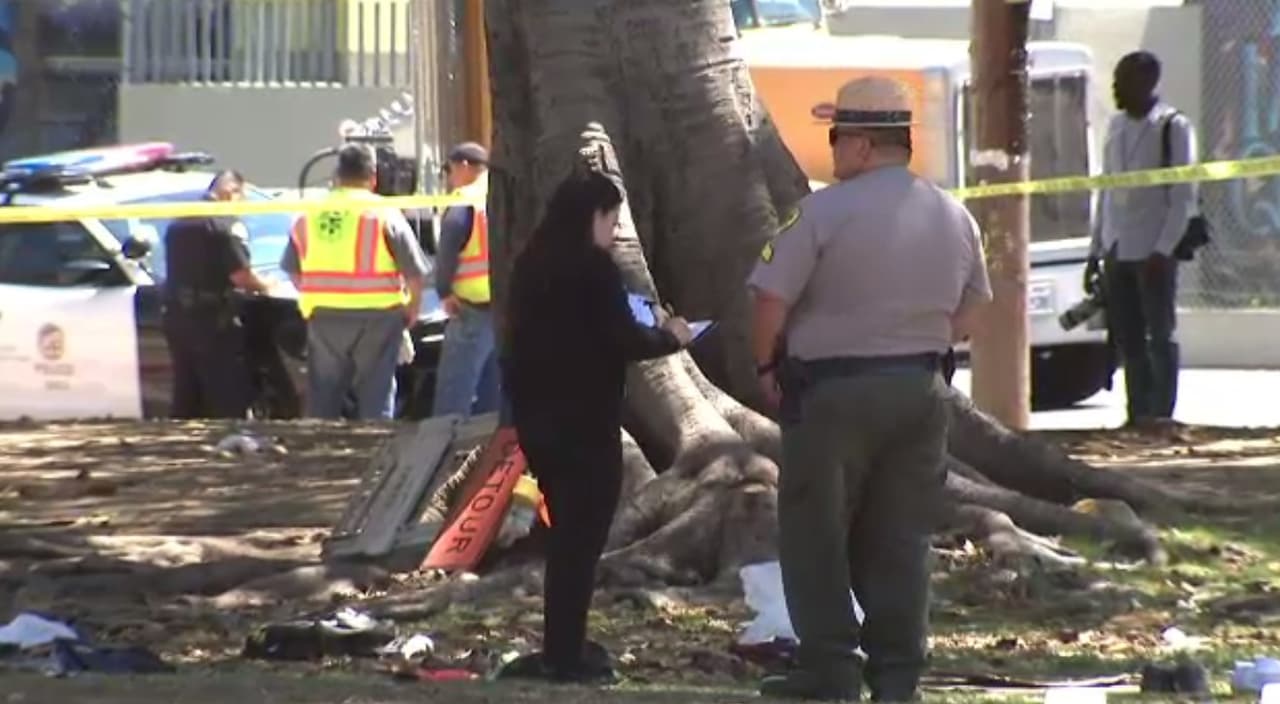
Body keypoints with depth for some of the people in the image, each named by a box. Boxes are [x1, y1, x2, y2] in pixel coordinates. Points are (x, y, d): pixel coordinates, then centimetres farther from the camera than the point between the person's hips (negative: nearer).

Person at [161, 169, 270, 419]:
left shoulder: (179, 222, 14)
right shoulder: (227, 223, -12)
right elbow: (240, 275, -19)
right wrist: (262, 286, 2)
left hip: (174, 314, 8)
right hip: (210, 319, -8)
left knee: (186, 396, 13)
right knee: (229, 398, -3)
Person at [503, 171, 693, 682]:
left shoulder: (532, 265, 10)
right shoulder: (592, 268, -13)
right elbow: (623, 342, -15)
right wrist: (670, 337, 4)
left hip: (537, 416, 8)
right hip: (584, 421, -8)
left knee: (566, 534, 17)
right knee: (581, 539, -2)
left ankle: (558, 650, 19)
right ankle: (566, 657, -3)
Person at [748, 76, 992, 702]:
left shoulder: (825, 211, -13)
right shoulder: (953, 217, 6)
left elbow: (771, 300, -13)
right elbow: (969, 312, 14)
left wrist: (767, 366, 2)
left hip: (832, 390, -5)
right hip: (920, 387, 5)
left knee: (814, 532, 4)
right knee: (899, 536, 10)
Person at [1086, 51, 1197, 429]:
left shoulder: (1173, 127, -5)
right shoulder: (1117, 126, 14)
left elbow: (1184, 196, -9)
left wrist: (1163, 250, -16)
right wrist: (1096, 252, 14)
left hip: (1153, 251, -6)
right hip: (1117, 251, 6)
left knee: (1160, 334, -2)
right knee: (1127, 338, 5)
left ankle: (1160, 412, 1)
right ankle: (1137, 413, 9)